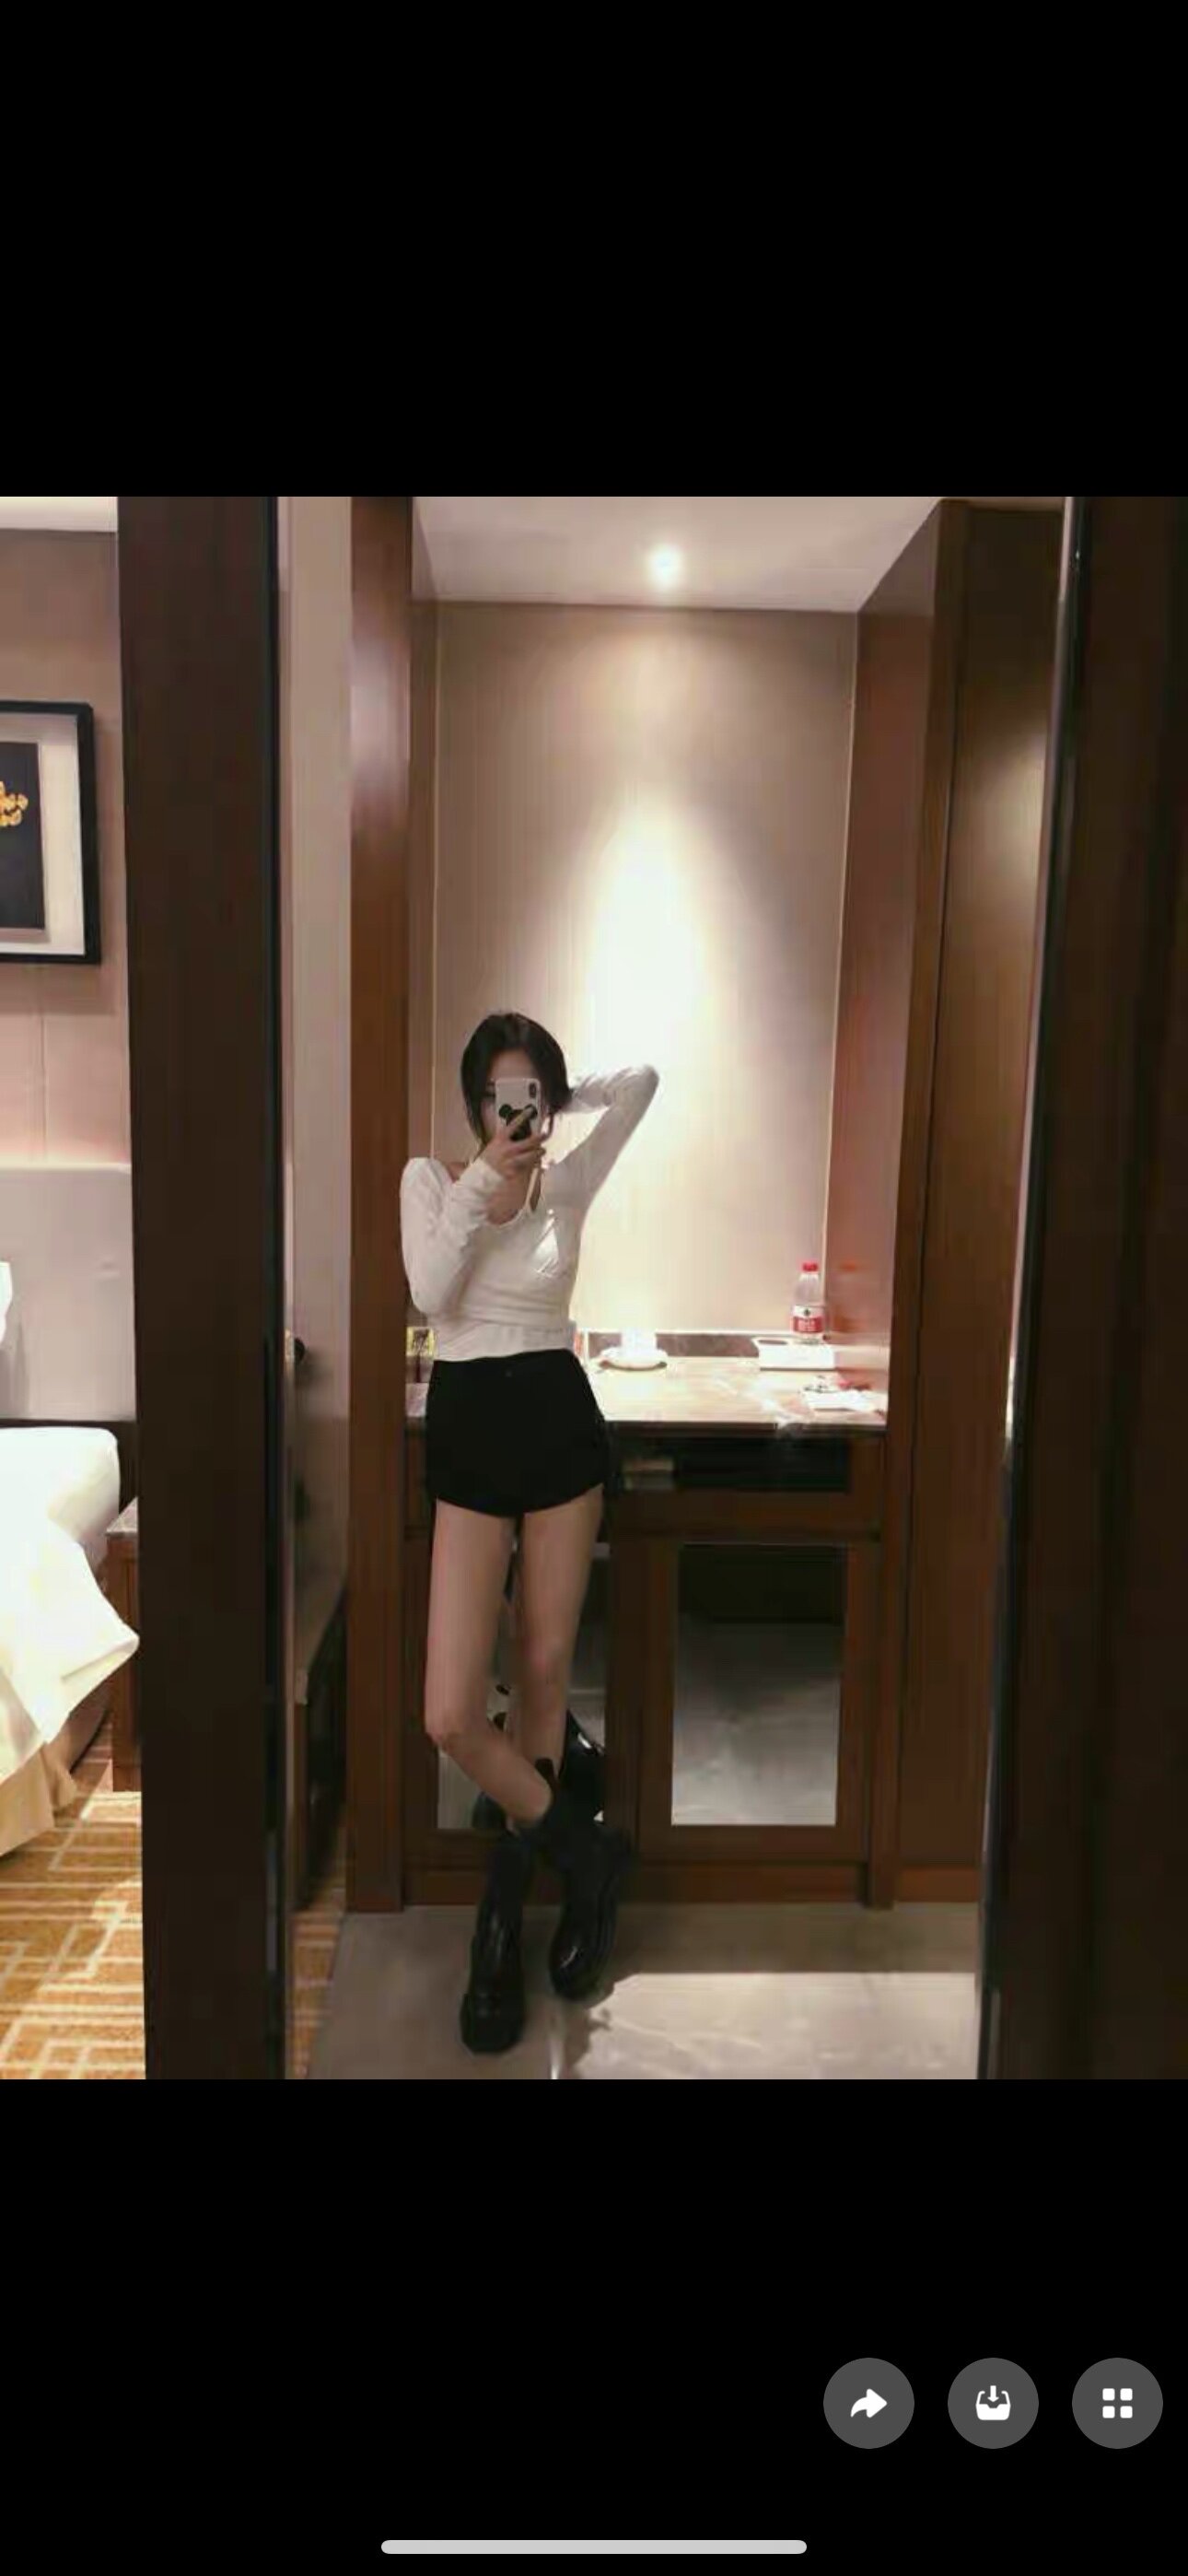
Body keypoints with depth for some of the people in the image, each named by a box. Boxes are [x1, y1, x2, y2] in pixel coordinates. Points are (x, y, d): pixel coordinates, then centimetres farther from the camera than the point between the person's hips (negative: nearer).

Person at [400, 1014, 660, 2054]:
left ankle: (514, 1892, 30)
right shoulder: (431, 1177, 3)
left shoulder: (568, 1182, 5)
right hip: (467, 1434, 0)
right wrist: (486, 1176, -16)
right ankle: (586, 1853, 16)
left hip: (561, 1425, 1)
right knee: (452, 1716, -8)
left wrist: (561, 1101, 3)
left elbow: (643, 1079, 5)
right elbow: (431, 1291, -13)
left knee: (545, 1674, 10)